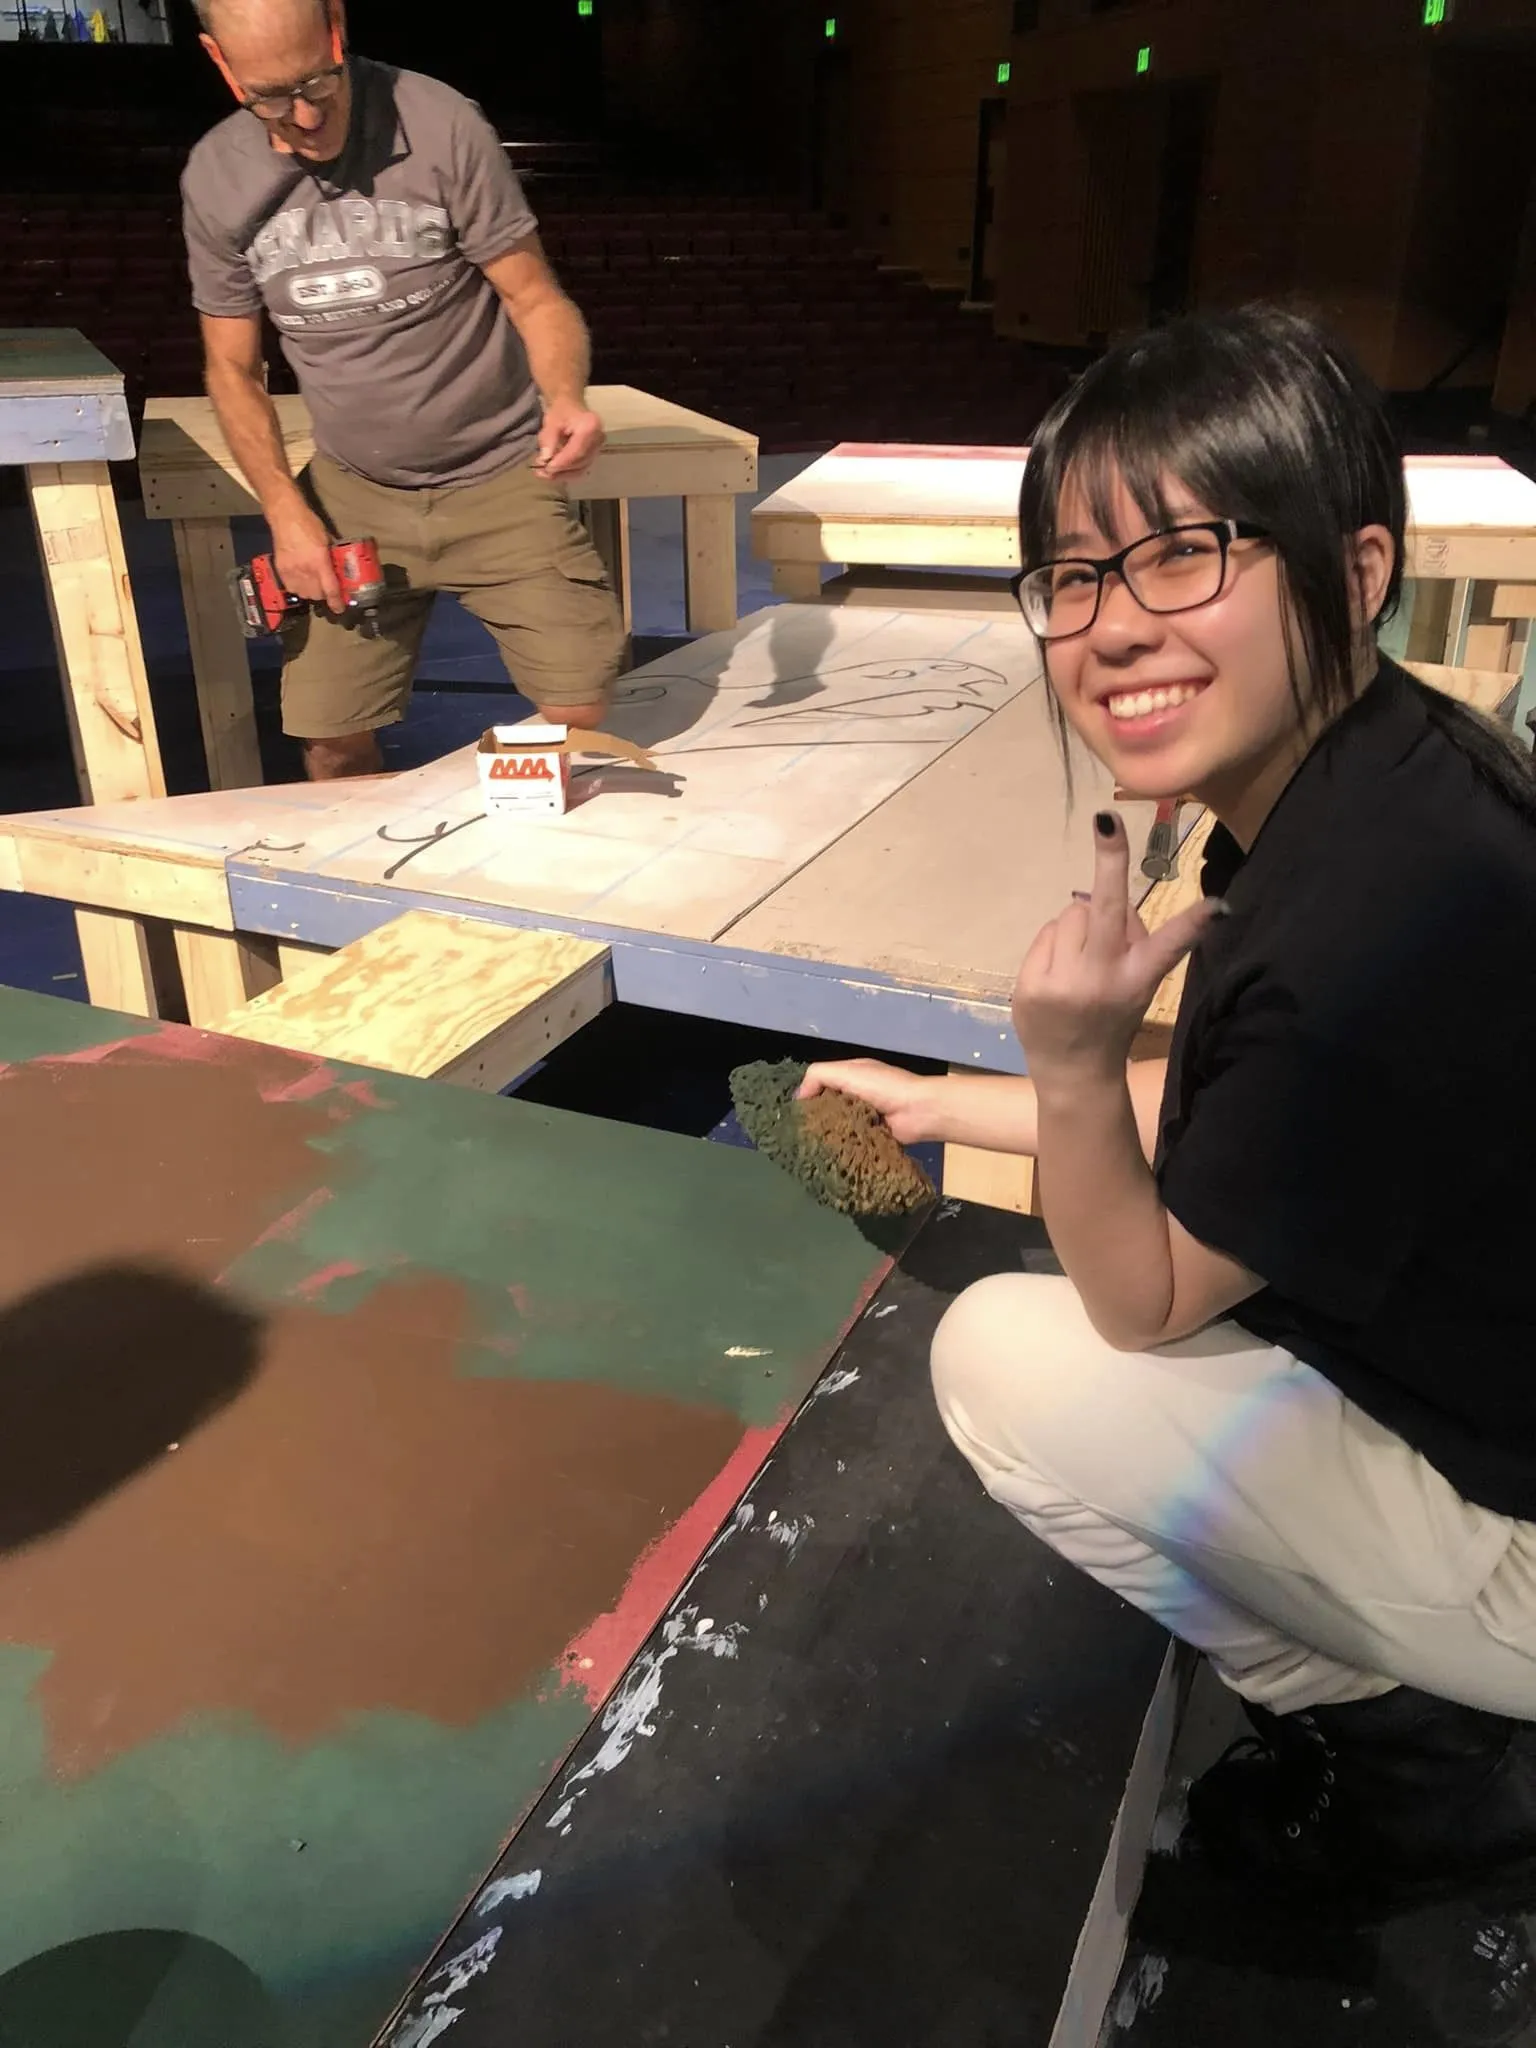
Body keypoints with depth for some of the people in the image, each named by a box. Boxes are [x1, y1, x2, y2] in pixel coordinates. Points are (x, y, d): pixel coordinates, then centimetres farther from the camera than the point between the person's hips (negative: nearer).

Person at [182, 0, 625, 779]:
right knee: (329, 741, -2)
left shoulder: (441, 126, -13)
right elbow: (233, 369, 5)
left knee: (580, 713, -11)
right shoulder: (215, 177, -2)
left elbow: (536, 299, -9)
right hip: (352, 492, 3)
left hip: (499, 479, -2)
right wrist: (287, 514, -8)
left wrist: (566, 397, -32)